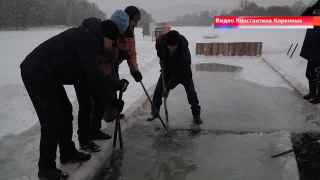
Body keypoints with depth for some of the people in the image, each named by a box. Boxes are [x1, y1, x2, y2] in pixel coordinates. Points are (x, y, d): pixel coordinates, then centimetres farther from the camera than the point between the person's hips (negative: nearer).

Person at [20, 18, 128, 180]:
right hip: (37, 74, -11)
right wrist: (118, 85, -8)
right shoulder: (88, 37, -19)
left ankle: (68, 153, 32)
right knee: (53, 121, -6)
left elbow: (92, 75, 13)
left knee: (65, 111, 16)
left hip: (46, 75, 11)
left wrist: (112, 101, 11)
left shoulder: (90, 38, 13)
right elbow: (94, 75, -25)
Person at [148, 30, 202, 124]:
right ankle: (155, 112, 14)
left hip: (182, 70, -3)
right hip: (167, 67, 4)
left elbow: (179, 73, -35)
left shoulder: (185, 53, -40)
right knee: (158, 89, -1)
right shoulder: (162, 40, -29)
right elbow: (158, 44, -1)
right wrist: (161, 58, -8)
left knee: (191, 91, -8)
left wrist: (168, 88, -34)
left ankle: (196, 114, 9)